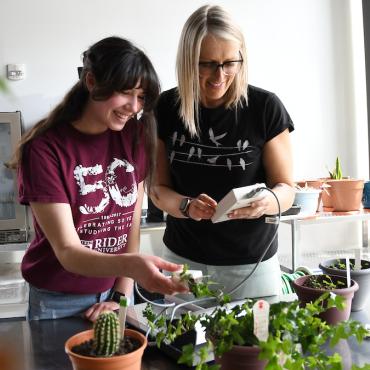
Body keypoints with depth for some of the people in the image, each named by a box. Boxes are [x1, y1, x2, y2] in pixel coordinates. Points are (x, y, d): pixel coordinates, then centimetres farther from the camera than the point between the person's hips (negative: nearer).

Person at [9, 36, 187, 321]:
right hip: (59, 301, -3)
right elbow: (68, 252, -24)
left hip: (114, 292, 4)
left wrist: (121, 297, -8)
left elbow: (132, 226, -2)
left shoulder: (134, 136, -6)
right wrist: (132, 265, -40)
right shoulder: (44, 149, -20)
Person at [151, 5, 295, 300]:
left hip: (252, 264, -1)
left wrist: (268, 202, -28)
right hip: (183, 259, 2)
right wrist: (186, 206, -20)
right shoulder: (166, 109, -5)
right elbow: (158, 188, 1)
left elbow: (286, 188, -5)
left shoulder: (266, 107, -11)